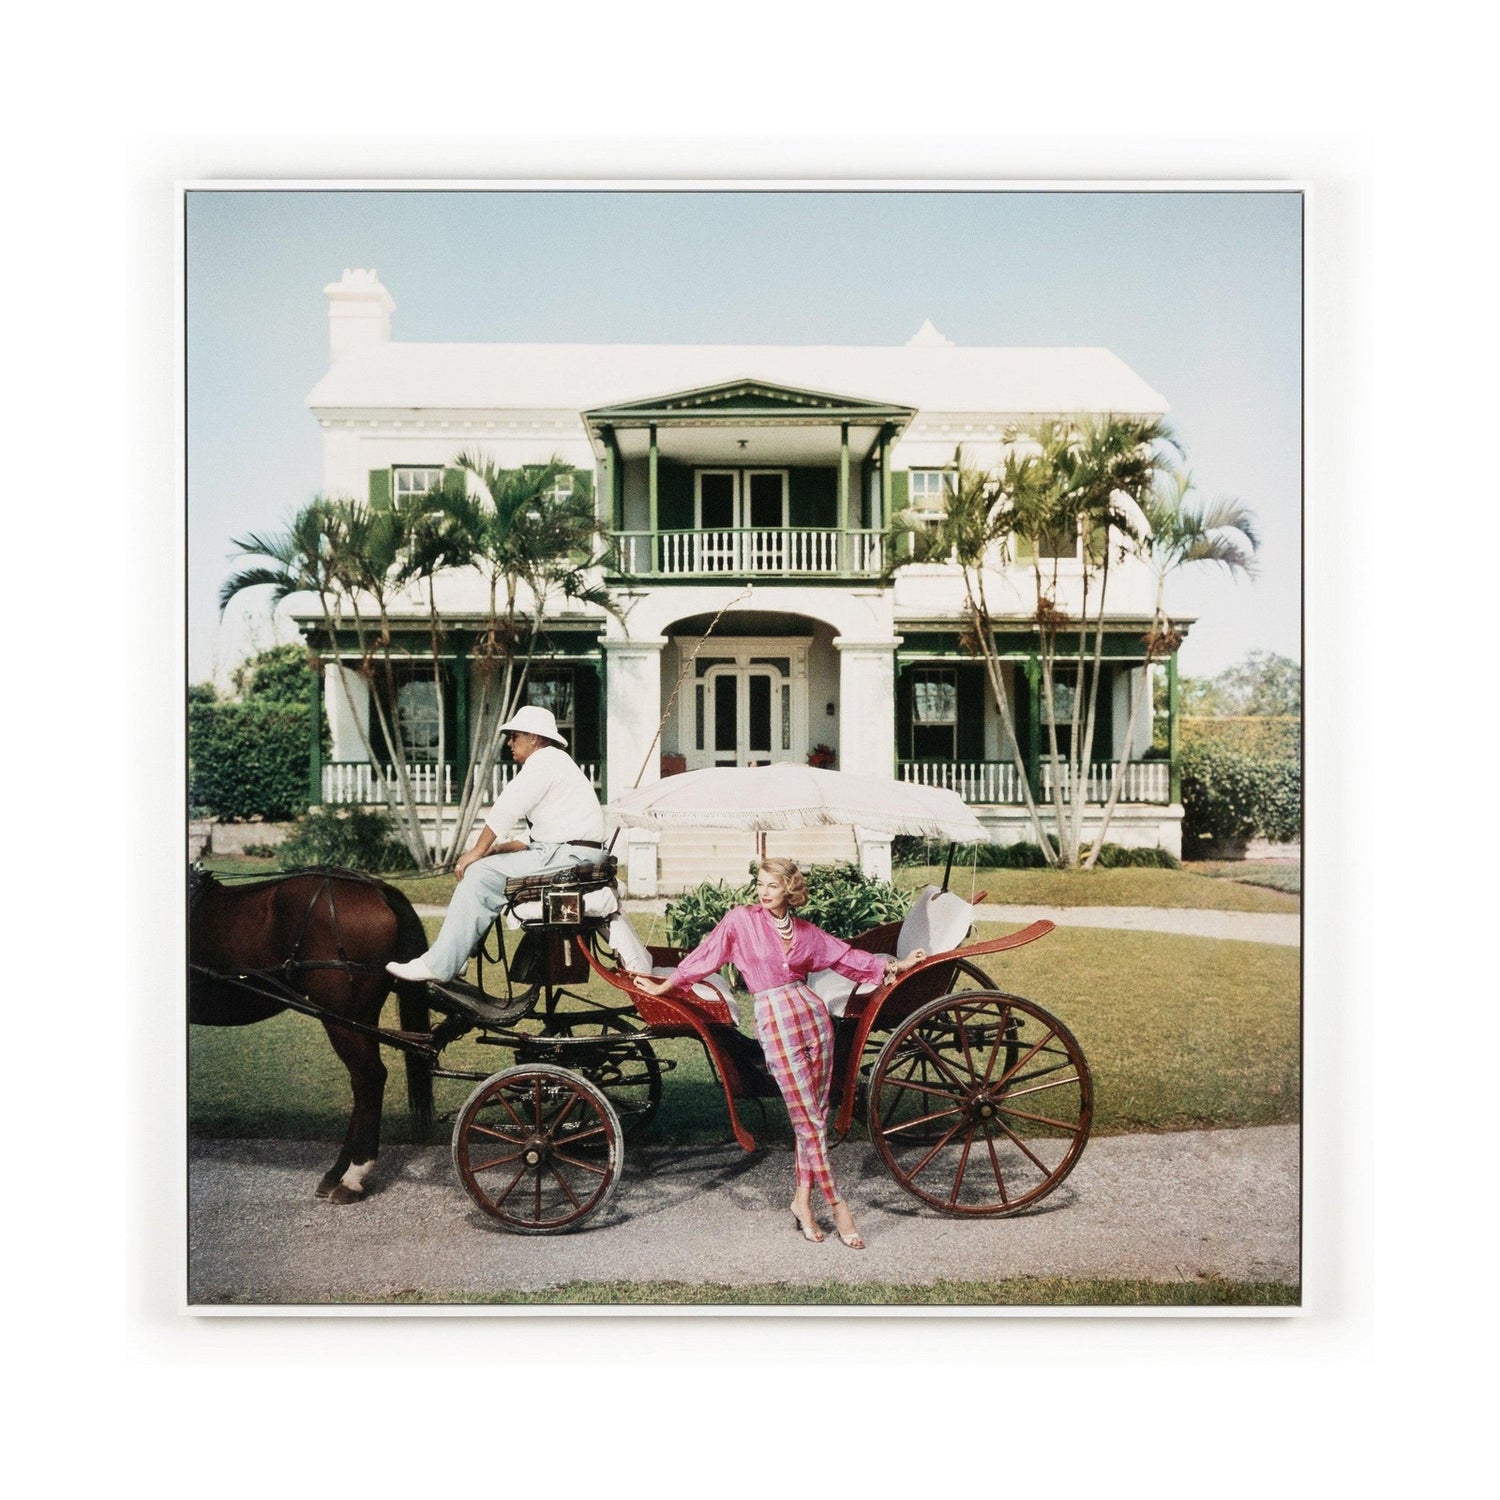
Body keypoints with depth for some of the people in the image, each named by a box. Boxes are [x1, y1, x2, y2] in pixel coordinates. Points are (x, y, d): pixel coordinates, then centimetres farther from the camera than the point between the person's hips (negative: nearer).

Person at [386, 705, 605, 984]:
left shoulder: (544, 760, -7)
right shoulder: (553, 762, 25)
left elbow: (505, 810, -15)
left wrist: (477, 852, -8)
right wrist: (495, 850, 10)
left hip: (568, 855, -11)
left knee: (481, 874, -14)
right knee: (484, 866, 13)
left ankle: (438, 966, -13)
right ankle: (456, 955, 10)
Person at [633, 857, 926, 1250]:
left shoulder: (806, 932, 8)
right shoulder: (741, 920, -2)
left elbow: (846, 956, 17)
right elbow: (704, 956, 6)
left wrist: (895, 965, 18)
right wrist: (663, 987, 13)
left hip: (813, 1014, 4)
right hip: (775, 1024, -4)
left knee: (815, 1115, 5)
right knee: (808, 1120, -3)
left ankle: (803, 1199, 17)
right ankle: (836, 1205, 7)